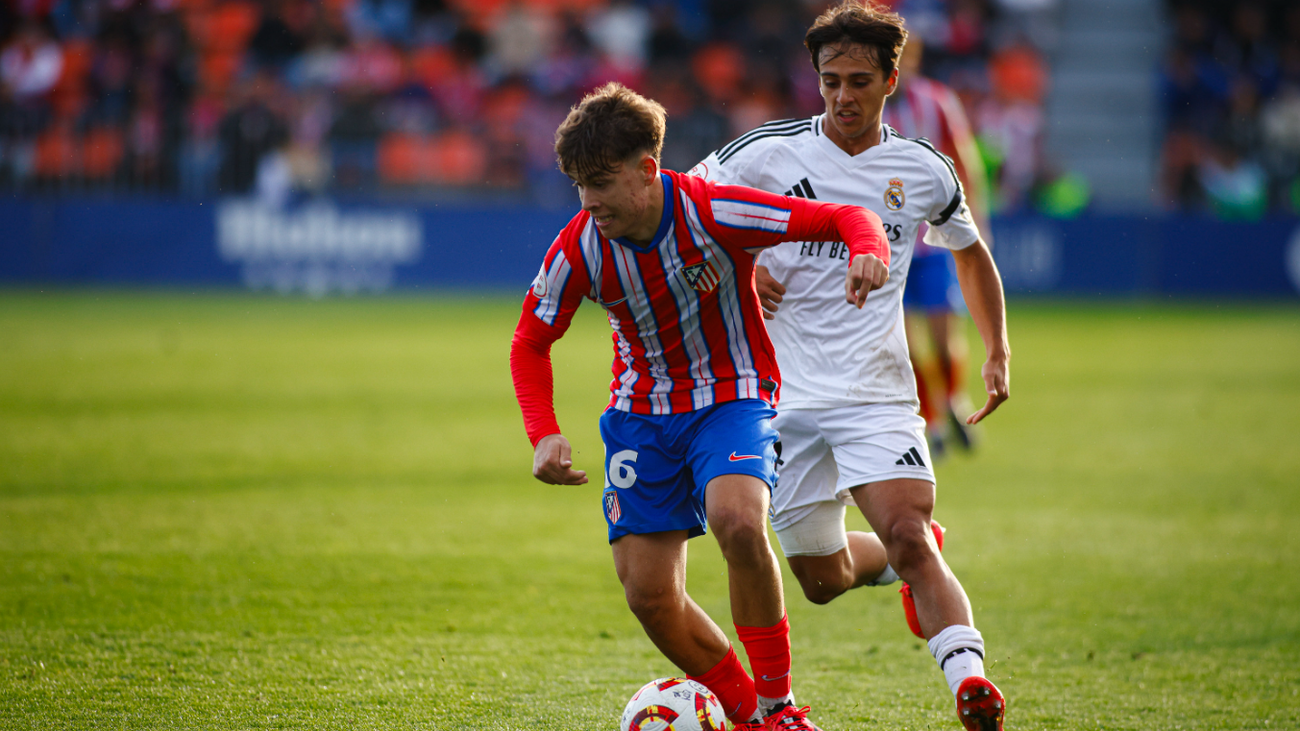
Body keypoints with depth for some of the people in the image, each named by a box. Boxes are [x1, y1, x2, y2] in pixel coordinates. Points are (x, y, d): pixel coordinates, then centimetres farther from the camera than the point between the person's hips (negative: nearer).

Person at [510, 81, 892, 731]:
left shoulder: (713, 213, -22)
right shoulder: (577, 251, -13)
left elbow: (844, 218, -18)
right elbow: (530, 342, 5)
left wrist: (868, 253, -41)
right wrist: (543, 435, -9)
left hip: (732, 397, -4)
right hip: (641, 413, 4)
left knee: (737, 521, -33)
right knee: (648, 595, -5)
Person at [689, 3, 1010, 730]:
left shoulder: (925, 172, 3)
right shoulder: (769, 152, -4)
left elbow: (972, 254, 21)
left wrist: (998, 354, 11)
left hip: (878, 395, -1)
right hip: (785, 396, 1)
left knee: (908, 540, -25)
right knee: (823, 580, 10)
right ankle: (916, 562, 41)